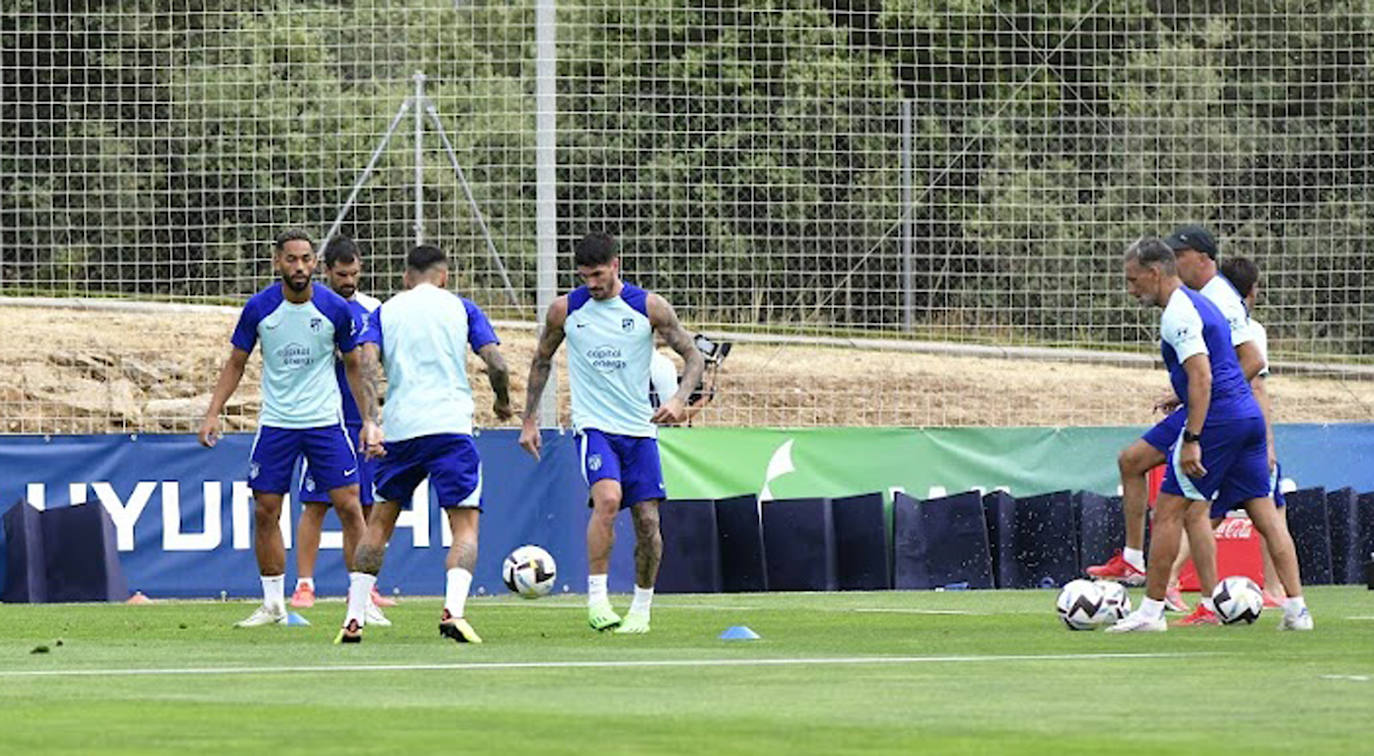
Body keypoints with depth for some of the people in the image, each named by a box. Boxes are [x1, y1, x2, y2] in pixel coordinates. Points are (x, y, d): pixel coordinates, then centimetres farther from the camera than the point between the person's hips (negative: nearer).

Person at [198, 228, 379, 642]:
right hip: (275, 423, 1)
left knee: (349, 506, -9)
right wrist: (213, 413, -2)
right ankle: (273, 604, 13)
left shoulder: (336, 309, -6)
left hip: (325, 420, -1)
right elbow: (236, 363, 7)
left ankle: (359, 603, -3)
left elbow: (353, 366, 6)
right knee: (265, 512, 1)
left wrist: (369, 419, 2)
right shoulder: (259, 309, -4)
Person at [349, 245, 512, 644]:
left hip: (399, 429, 2)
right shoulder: (461, 307, 9)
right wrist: (503, 401, 20)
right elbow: (496, 364, 0)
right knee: (465, 525, -2)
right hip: (450, 427, -2)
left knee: (380, 522, 17)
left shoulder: (385, 312, 13)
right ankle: (453, 610, -25)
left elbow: (368, 363, -3)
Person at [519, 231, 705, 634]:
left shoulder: (649, 306, -3)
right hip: (594, 426, -2)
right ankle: (596, 599, -23)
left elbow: (693, 357, 1)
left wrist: (679, 399, -17)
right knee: (607, 498, -27)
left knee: (648, 520, -3)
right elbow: (541, 361, 16)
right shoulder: (565, 310, 1)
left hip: (640, 429, 2)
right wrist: (529, 421, 13)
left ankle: (641, 609, 15)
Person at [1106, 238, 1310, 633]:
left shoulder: (1179, 313, -11)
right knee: (1265, 514, 7)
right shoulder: (1198, 304, 20)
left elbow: (1202, 377, -20)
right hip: (1248, 415, 10)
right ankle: (1296, 610, 3)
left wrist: (1191, 440, -23)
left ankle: (1151, 611, -1)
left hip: (1217, 419, -10)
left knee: (1169, 512, -3)